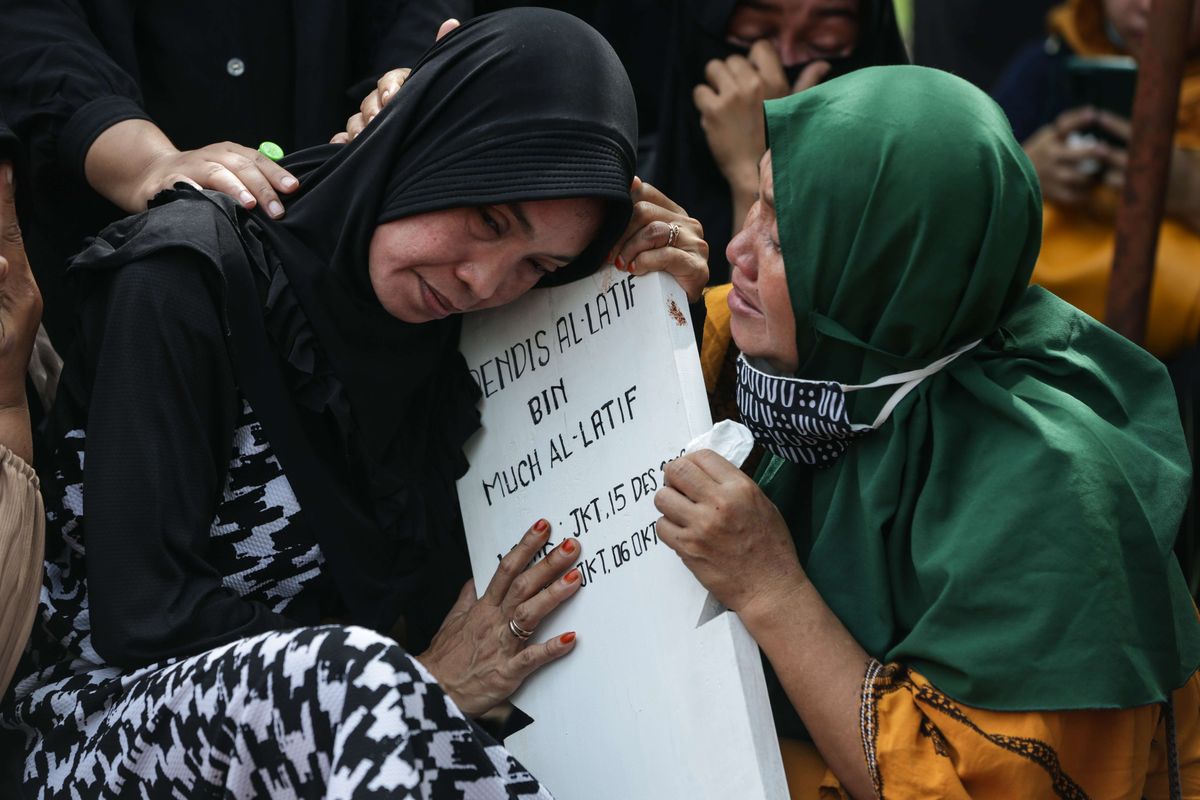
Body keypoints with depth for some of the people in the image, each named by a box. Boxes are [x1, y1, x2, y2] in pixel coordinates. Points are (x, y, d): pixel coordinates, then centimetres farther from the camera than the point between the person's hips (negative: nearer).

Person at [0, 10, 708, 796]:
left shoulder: (445, 327, 2)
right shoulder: (193, 273, -15)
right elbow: (139, 611, -20)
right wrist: (416, 684, -17)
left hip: (322, 729, 6)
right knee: (353, 673, -36)